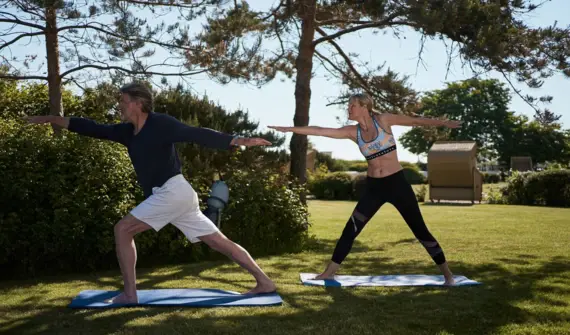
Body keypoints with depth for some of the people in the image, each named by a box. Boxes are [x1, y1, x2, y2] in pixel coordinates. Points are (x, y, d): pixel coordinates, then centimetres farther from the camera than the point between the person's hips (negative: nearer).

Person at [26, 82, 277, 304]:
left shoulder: (160, 123, -8)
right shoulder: (128, 131, 16)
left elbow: (197, 134, -14)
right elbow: (94, 129, 19)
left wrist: (240, 141, -19)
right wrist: (51, 119, 20)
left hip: (173, 192, -9)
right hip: (171, 196, 9)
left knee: (122, 229, -5)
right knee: (220, 242, 7)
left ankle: (129, 294, 0)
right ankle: (264, 283, 10)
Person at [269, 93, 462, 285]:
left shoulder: (383, 120, -5)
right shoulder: (353, 132, 2)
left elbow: (415, 120, 2)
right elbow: (319, 131, 0)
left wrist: (443, 123, 0)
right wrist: (289, 129, -2)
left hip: (396, 183, -3)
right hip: (373, 187, 3)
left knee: (420, 229, 2)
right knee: (350, 229, 1)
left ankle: (447, 273, 16)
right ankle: (329, 272, 11)